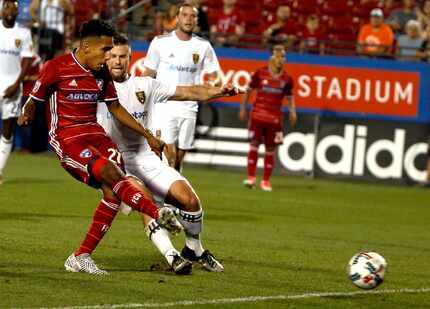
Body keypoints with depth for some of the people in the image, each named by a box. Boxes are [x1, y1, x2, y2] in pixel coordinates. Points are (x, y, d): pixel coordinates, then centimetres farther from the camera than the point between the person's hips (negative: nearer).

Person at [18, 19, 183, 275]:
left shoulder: (102, 73, 10)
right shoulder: (57, 68, -9)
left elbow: (116, 108, 18)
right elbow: (34, 101, 4)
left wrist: (148, 135, 17)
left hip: (93, 132, 6)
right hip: (66, 137, -6)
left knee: (113, 193, -11)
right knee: (112, 175, -27)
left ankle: (81, 258, -4)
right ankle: (159, 215, -42)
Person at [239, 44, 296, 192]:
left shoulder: (286, 79, 4)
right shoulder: (260, 73, -1)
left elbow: (290, 97, 15)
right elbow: (248, 90, 9)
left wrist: (292, 112, 0)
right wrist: (243, 108, 9)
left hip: (275, 117, 2)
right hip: (258, 114, -2)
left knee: (270, 149, 4)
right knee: (254, 144, -9)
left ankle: (266, 181, 12)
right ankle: (251, 177, -5)